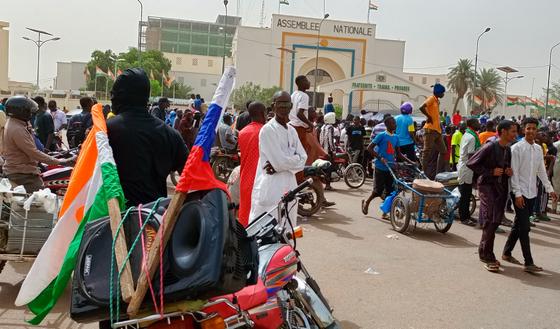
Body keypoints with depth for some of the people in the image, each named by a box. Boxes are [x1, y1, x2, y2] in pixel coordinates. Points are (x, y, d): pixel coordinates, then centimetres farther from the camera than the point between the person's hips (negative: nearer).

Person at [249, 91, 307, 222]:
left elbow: (303, 159, 4)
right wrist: (294, 160, 0)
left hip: (289, 188, 7)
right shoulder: (268, 130, -10)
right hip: (270, 189, -7)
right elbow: (280, 160, -17)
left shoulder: (292, 130, 13)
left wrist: (279, 165, -9)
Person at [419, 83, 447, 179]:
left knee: (443, 151, 11)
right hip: (430, 129, -10)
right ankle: (424, 173, -1)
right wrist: (429, 117, -15)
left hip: (437, 130, 10)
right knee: (427, 152, -6)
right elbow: (422, 108, -25)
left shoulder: (437, 101, 19)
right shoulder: (431, 98, -7)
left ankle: (439, 173, 16)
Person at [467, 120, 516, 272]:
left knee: (496, 221, 10)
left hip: (501, 188, 8)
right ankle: (487, 257, 0)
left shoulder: (508, 150, 8)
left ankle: (484, 252, 24)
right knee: (490, 221, -9)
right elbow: (471, 163, -14)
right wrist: (490, 172, -17)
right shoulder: (490, 147, -14)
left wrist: (509, 172, 0)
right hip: (488, 186, -7)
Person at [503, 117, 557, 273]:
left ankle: (507, 253, 26)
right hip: (520, 192, -7)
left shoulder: (538, 148, 10)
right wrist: (517, 193, -16)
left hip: (532, 193, 7)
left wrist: (550, 189, 12)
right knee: (524, 227, -7)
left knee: (519, 225, 14)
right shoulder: (517, 148, -10)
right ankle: (529, 263, -5)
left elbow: (541, 171, 16)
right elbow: (514, 172, -12)